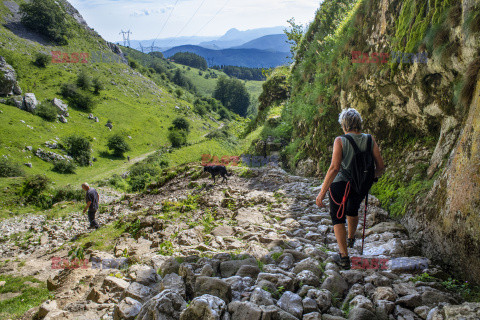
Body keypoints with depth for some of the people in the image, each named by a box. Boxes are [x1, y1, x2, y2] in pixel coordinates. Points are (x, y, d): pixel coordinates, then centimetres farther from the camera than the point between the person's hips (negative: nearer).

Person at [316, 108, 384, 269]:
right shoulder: (369, 139, -5)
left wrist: (322, 192, -21)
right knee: (352, 210, 33)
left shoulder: (340, 141, -15)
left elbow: (334, 168, -24)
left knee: (337, 217, 15)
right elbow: (380, 166, -4)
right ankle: (350, 239, 58)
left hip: (341, 184, -4)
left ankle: (344, 256, 7)